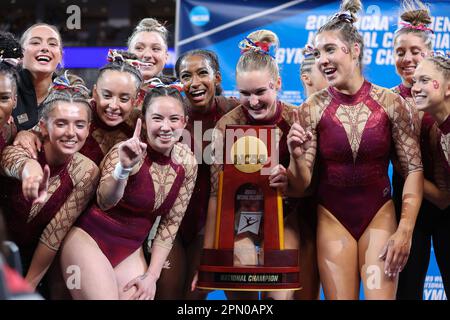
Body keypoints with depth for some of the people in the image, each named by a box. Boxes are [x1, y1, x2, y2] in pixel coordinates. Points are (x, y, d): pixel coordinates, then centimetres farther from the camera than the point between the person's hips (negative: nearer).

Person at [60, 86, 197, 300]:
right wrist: (124, 168, -54)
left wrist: (152, 275, -4)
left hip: (130, 251, 5)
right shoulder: (129, 153, -20)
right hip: (89, 240, -5)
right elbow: (104, 202, -36)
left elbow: (170, 223, 3)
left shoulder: (187, 163, -4)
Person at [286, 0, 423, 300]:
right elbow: (301, 186, -6)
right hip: (332, 218, 0)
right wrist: (297, 156, -27)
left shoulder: (390, 102, -7)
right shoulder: (312, 109, -7)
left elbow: (414, 169, -3)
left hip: (379, 215, 0)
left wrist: (405, 230, -10)